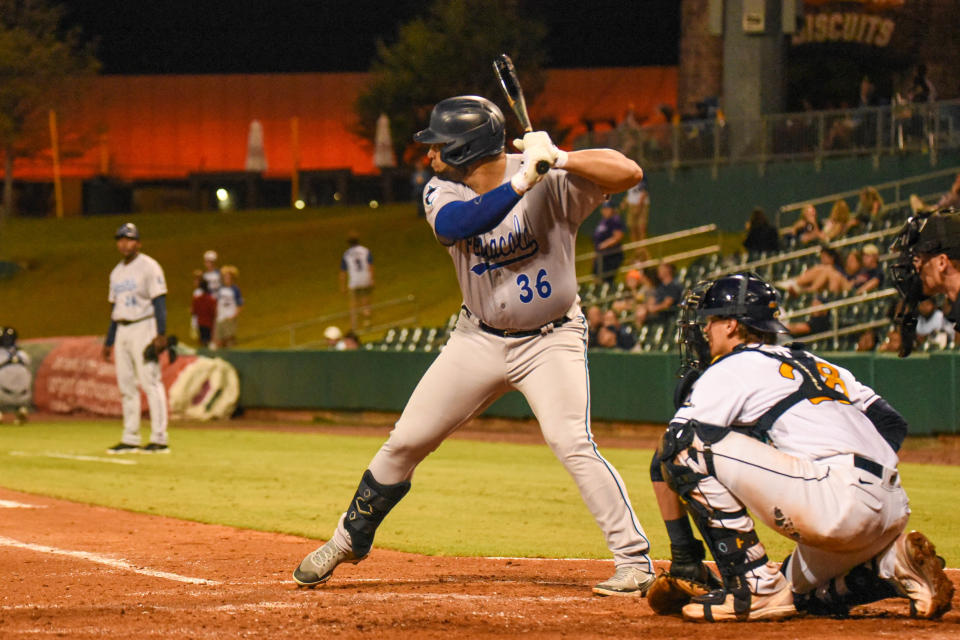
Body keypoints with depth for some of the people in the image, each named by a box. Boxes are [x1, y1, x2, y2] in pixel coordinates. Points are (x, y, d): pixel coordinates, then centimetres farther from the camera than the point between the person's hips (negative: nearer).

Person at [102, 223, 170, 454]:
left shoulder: (148, 266, -6)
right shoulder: (117, 272, 17)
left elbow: (159, 302, -13)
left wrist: (161, 334, -22)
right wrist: (109, 341, 19)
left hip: (144, 328, -8)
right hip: (122, 331, 8)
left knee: (150, 382, -11)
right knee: (126, 385, 7)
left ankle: (159, 439, -13)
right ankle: (130, 439, 10)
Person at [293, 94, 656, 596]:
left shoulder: (551, 180, -19)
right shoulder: (443, 192, -9)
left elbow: (628, 173, -29)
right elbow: (459, 223, -32)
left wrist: (560, 159, -41)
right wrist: (523, 179, -40)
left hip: (550, 338, -4)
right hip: (480, 338, 4)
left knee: (572, 443, -24)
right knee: (406, 442, 7)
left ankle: (635, 561, -17)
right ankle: (349, 541, 27)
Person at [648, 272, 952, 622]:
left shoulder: (729, 369, 6)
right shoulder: (812, 362, 28)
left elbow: (668, 459, 0)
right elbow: (892, 423, 26)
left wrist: (683, 554, 6)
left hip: (839, 501, -9)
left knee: (692, 449, -7)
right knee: (801, 591, 30)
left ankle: (756, 589, -8)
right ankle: (893, 563, 6)